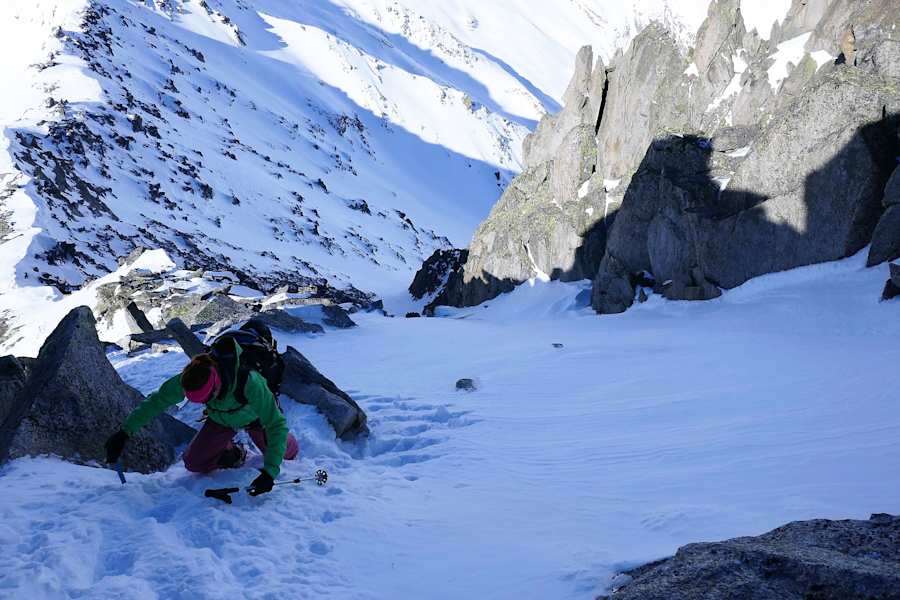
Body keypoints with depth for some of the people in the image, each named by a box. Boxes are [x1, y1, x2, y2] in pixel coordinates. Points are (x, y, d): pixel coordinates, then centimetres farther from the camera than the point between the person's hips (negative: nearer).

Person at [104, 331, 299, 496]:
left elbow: (277, 424, -44)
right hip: (221, 420, 3)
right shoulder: (191, 379, -37)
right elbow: (158, 400, -20)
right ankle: (234, 454, 19)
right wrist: (125, 431, -27)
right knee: (194, 463, -6)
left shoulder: (249, 382, -48)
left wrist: (270, 471, -52)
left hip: (256, 416, -3)